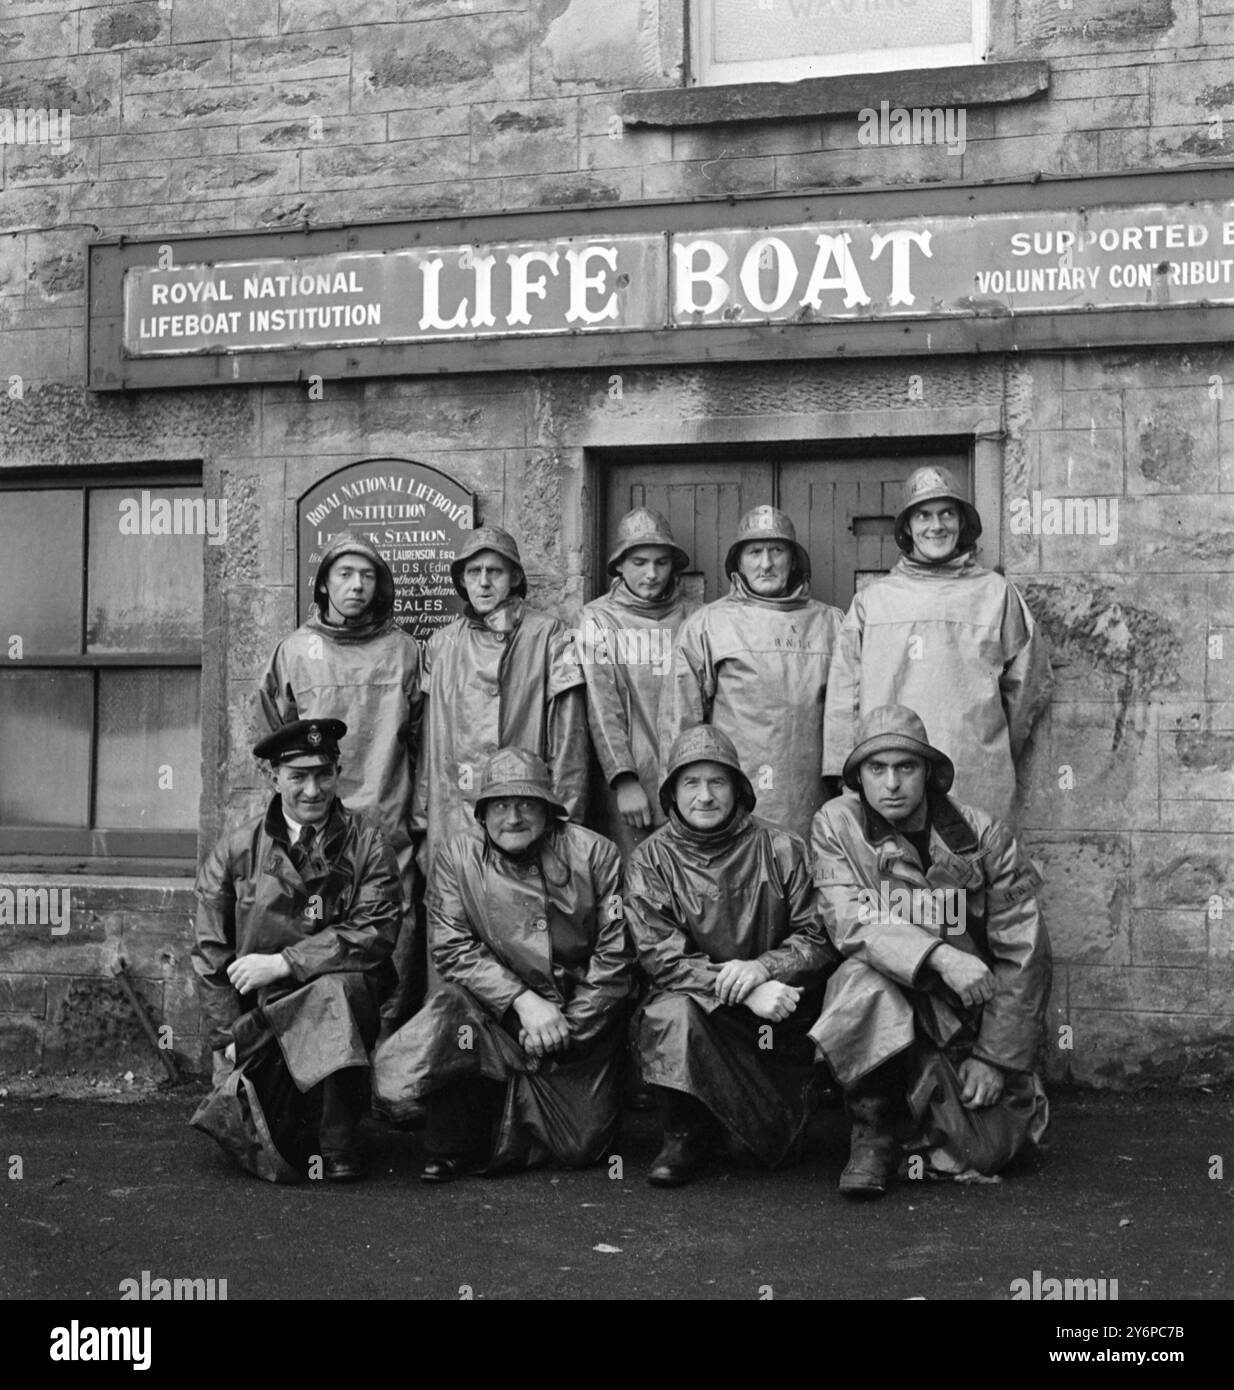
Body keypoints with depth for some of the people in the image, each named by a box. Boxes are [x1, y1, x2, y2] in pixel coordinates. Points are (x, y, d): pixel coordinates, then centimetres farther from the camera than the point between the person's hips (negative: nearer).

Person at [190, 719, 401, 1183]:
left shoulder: (367, 845, 1)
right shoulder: (235, 851, 5)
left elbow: (375, 934, -11)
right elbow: (210, 956, 6)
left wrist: (283, 963, -17)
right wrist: (232, 1037, -4)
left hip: (344, 997, -1)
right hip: (254, 1013, 1)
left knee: (335, 987, -37)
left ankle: (338, 1142, -20)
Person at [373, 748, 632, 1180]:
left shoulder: (594, 853, -3)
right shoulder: (456, 858, -1)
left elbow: (615, 953, -4)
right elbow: (454, 950, -7)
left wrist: (568, 1023, -11)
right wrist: (522, 1000, -19)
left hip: (581, 1018, 1)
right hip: (493, 1010, 0)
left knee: (581, 1147, -6)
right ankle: (453, 1151, 0)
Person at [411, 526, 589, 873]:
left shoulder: (547, 635, 2)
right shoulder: (442, 643, 13)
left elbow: (568, 734, -2)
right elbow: (428, 739, 14)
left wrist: (565, 814, -7)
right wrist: (419, 815, 9)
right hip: (451, 815, 3)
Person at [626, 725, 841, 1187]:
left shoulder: (780, 850, -1)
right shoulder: (650, 859, -2)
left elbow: (819, 939, -3)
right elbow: (659, 955, -11)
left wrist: (762, 968, -22)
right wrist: (743, 990, -24)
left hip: (776, 1015, 1)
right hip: (696, 1005, 0)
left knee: (776, 1144, -10)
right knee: (673, 1014, -34)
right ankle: (685, 1134, -9)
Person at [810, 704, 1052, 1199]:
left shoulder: (984, 837, -6)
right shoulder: (836, 825, -5)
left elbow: (1024, 958, -5)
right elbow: (849, 920, -19)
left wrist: (997, 1058, -9)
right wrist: (939, 956, -33)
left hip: (969, 1020, 1)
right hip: (889, 1011, -1)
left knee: (982, 1153, -13)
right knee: (863, 978, -34)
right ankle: (873, 1132, -13)